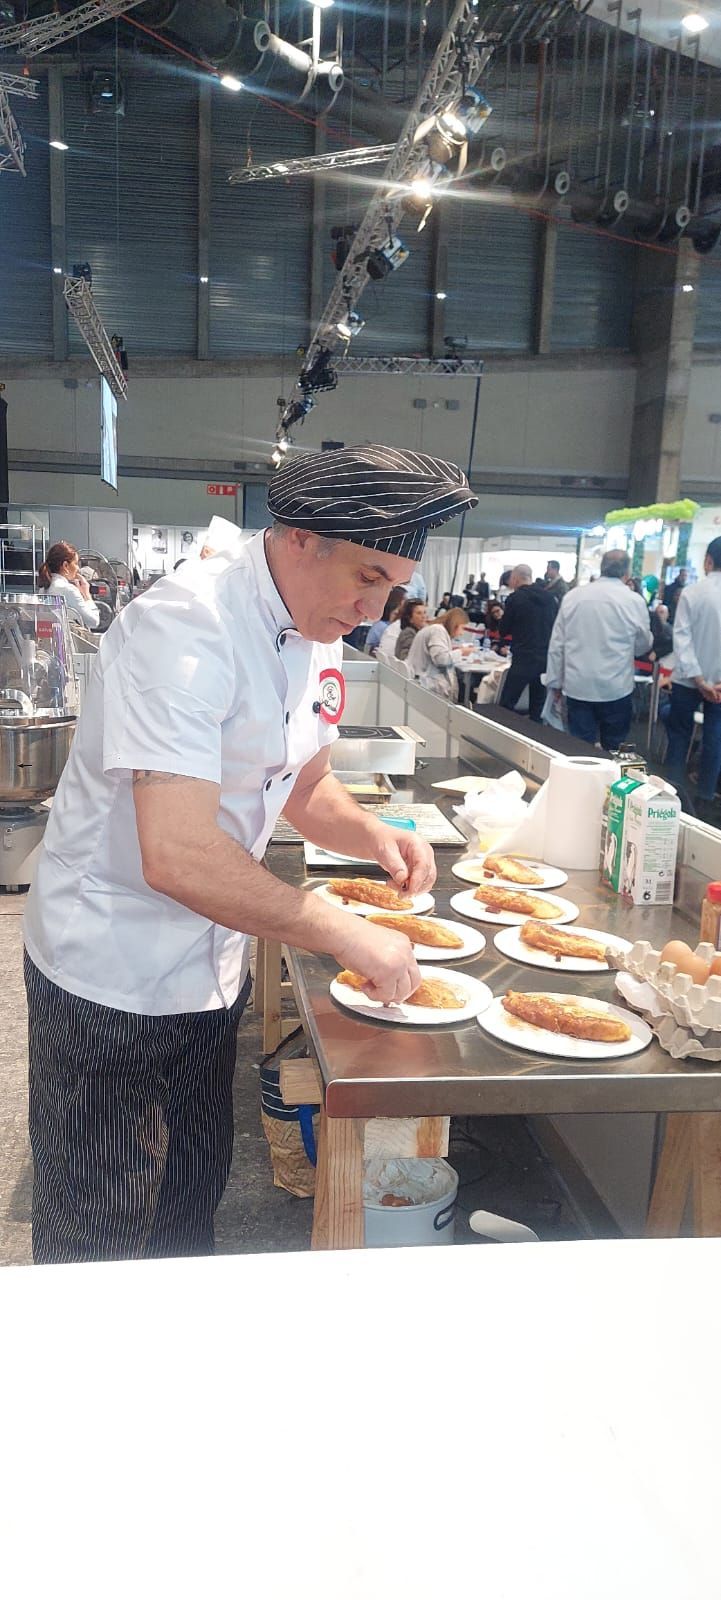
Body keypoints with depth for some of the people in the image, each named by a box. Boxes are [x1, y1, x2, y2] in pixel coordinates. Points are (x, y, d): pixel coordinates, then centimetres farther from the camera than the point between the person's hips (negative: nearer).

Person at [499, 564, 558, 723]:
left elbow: (504, 629, 3)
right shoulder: (549, 597, 7)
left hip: (524, 659, -5)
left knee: (506, 706, 1)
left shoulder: (515, 598, -6)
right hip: (547, 659, 5)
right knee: (538, 708, 11)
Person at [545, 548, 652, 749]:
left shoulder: (572, 596, 2)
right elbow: (642, 646, 5)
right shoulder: (634, 601, -6)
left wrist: (555, 682, 12)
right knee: (613, 752, 10)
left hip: (577, 687, 2)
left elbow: (556, 645, 4)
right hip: (616, 688, -2)